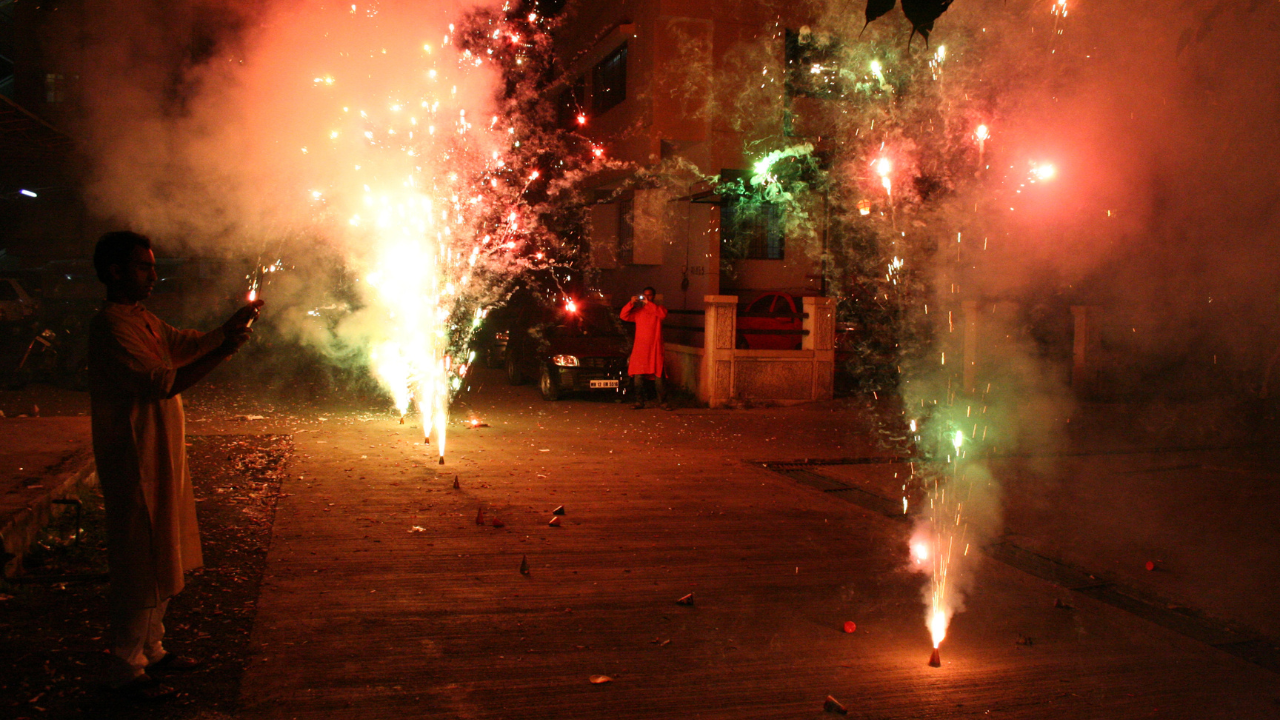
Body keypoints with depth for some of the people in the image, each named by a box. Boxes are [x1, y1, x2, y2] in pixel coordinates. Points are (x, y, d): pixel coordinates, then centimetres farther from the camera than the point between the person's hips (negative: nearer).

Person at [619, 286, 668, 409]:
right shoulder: (637, 311, 15)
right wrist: (631, 303, -11)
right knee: (638, 377, 0)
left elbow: (663, 314, -15)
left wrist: (648, 303, -17)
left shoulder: (657, 308, 8)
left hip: (655, 348, -2)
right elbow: (624, 316, 3)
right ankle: (639, 402, 7)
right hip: (639, 349, 2)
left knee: (658, 376, -5)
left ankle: (663, 402, 1)